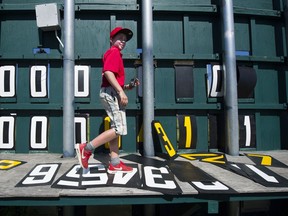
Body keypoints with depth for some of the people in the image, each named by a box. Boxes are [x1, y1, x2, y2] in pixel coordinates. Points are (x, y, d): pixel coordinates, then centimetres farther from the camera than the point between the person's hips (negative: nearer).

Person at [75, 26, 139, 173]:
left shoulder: (114, 54, 25)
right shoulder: (114, 52, -6)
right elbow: (108, 72, -23)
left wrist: (128, 86, 12)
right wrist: (121, 91, -28)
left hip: (112, 94, 11)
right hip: (111, 93, -11)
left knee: (116, 129, 9)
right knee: (120, 129, -13)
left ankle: (115, 164, 12)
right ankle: (86, 149, -10)